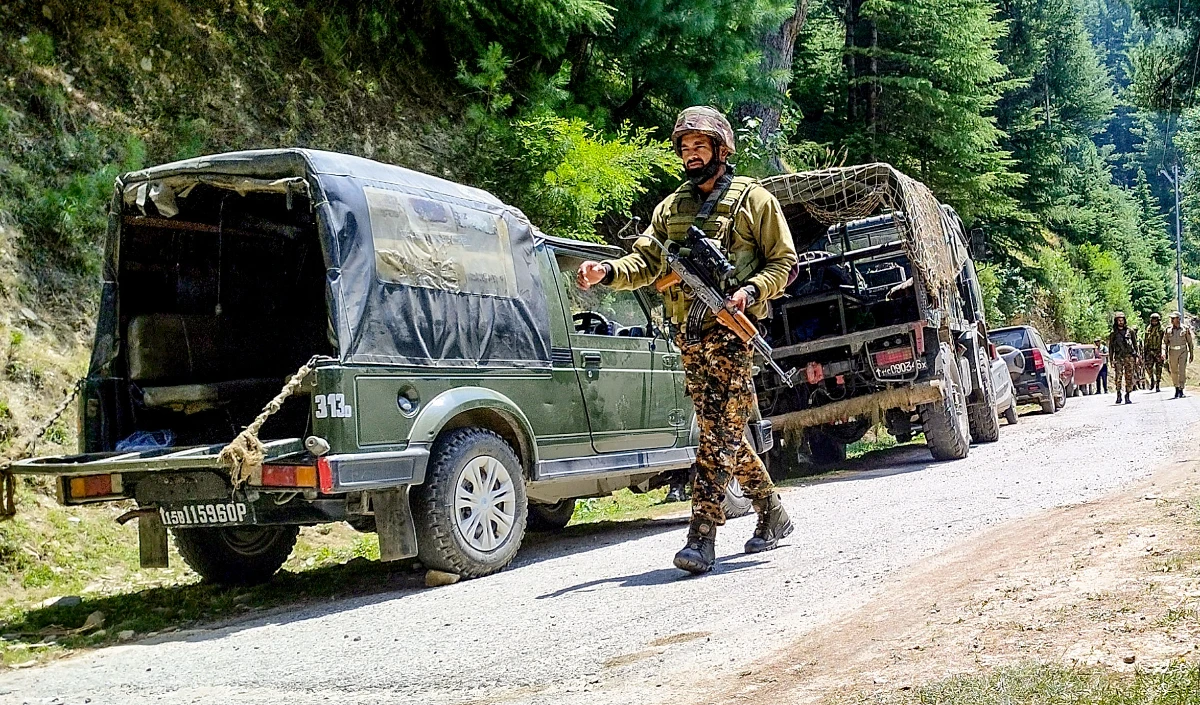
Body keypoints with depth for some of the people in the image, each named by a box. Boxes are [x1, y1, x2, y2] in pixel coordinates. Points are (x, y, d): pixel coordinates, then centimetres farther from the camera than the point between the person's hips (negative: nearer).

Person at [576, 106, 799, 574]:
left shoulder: (754, 200, 4)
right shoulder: (671, 207, 19)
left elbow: (783, 261, 3)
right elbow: (645, 261, 11)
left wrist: (751, 291, -15)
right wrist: (608, 272, -9)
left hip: (730, 330, -6)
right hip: (689, 334, 6)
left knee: (719, 434, -11)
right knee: (724, 433, 11)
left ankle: (702, 537, -14)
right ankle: (772, 514, 26)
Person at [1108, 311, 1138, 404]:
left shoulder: (1130, 331, 8)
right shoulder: (1113, 333, 6)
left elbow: (1135, 343, 13)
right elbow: (1110, 347, 10)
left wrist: (1136, 355, 6)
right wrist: (1111, 360, 5)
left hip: (1129, 357, 1)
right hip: (1118, 357, -1)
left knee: (1129, 377, 0)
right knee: (1118, 376, -14)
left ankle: (1127, 396, 7)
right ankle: (1118, 394, -1)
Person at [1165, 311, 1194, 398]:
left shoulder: (1185, 329, -1)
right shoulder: (1168, 330, 4)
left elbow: (1190, 342, 6)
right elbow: (1165, 342, 8)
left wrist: (1191, 354, 6)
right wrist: (1165, 354, -2)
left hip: (1183, 351, -2)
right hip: (1172, 352, 2)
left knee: (1182, 371, -9)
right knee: (1174, 372, 7)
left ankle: (1181, 390, -6)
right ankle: (1176, 389, 21)